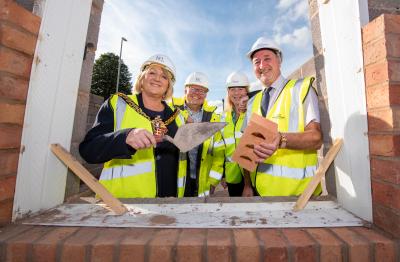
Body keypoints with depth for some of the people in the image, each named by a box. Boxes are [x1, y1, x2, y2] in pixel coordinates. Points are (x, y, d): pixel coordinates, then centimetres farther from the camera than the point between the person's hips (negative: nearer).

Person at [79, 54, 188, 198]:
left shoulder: (177, 117, 4)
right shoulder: (117, 104, -4)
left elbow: (179, 157, 9)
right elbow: (88, 150, -11)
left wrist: (179, 195, 7)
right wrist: (125, 137, -30)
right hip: (122, 196, -3)